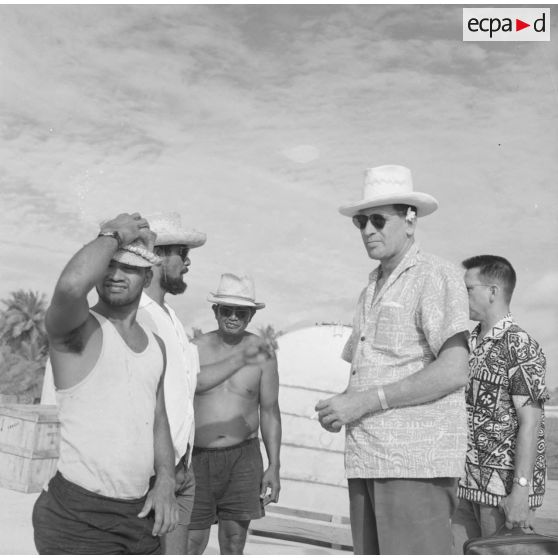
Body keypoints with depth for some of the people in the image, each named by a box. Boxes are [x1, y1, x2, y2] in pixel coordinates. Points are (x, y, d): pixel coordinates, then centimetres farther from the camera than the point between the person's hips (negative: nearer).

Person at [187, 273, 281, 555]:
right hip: (198, 457, -1)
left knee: (234, 544, 6)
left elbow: (270, 411, 5)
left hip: (242, 458, 1)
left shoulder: (262, 352, 0)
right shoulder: (197, 347, -2)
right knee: (191, 542, -2)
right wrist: (240, 359, -29)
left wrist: (274, 466, 2)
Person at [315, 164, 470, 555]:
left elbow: (454, 372, -15)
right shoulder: (373, 288, 20)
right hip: (367, 460, 7)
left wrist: (367, 401, -15)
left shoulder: (435, 276, -4)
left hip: (417, 459, -7)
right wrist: (339, 407, 3)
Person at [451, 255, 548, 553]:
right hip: (469, 484, 8)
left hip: (506, 486, -7)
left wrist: (521, 490, -21)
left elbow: (530, 422, -17)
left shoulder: (520, 345, -12)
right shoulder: (472, 345, 11)